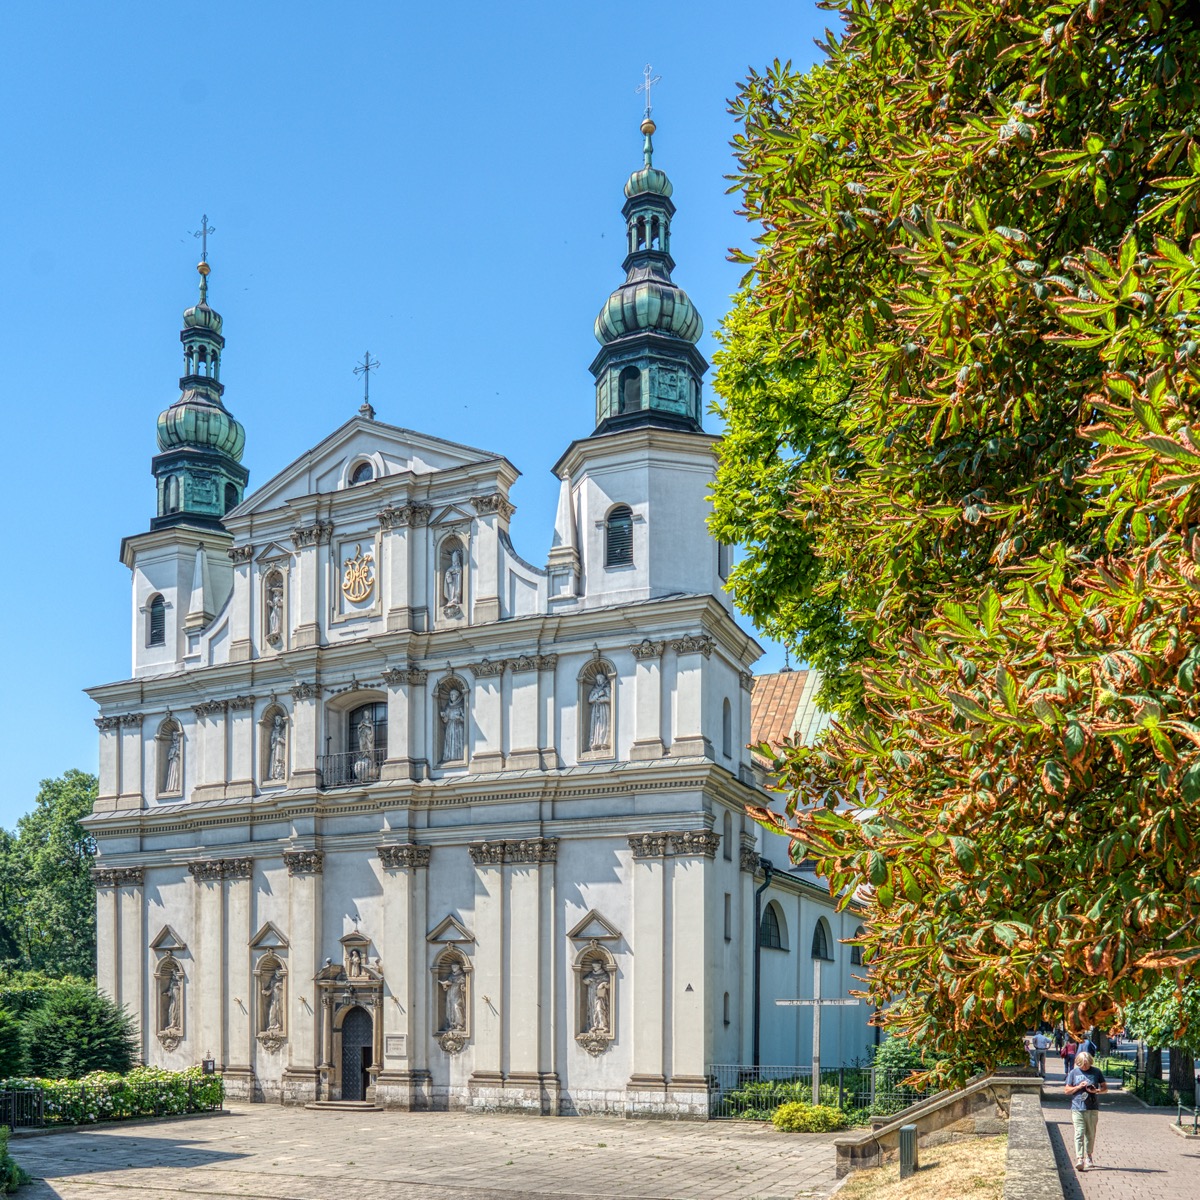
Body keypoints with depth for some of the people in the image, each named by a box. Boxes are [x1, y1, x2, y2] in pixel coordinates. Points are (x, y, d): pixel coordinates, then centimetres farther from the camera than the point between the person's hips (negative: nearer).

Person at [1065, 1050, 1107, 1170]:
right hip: (1077, 1108, -1)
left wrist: (1096, 1091, -10)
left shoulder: (1096, 1072, 6)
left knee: (1090, 1134, 9)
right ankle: (1079, 1159, -14)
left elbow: (1105, 1088, 11)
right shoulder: (1074, 1073, 5)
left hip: (1092, 1108, 1)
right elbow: (1066, 1090, 8)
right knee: (1079, 1133, -10)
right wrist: (1078, 1087, -8)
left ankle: (1089, 1157, 27)